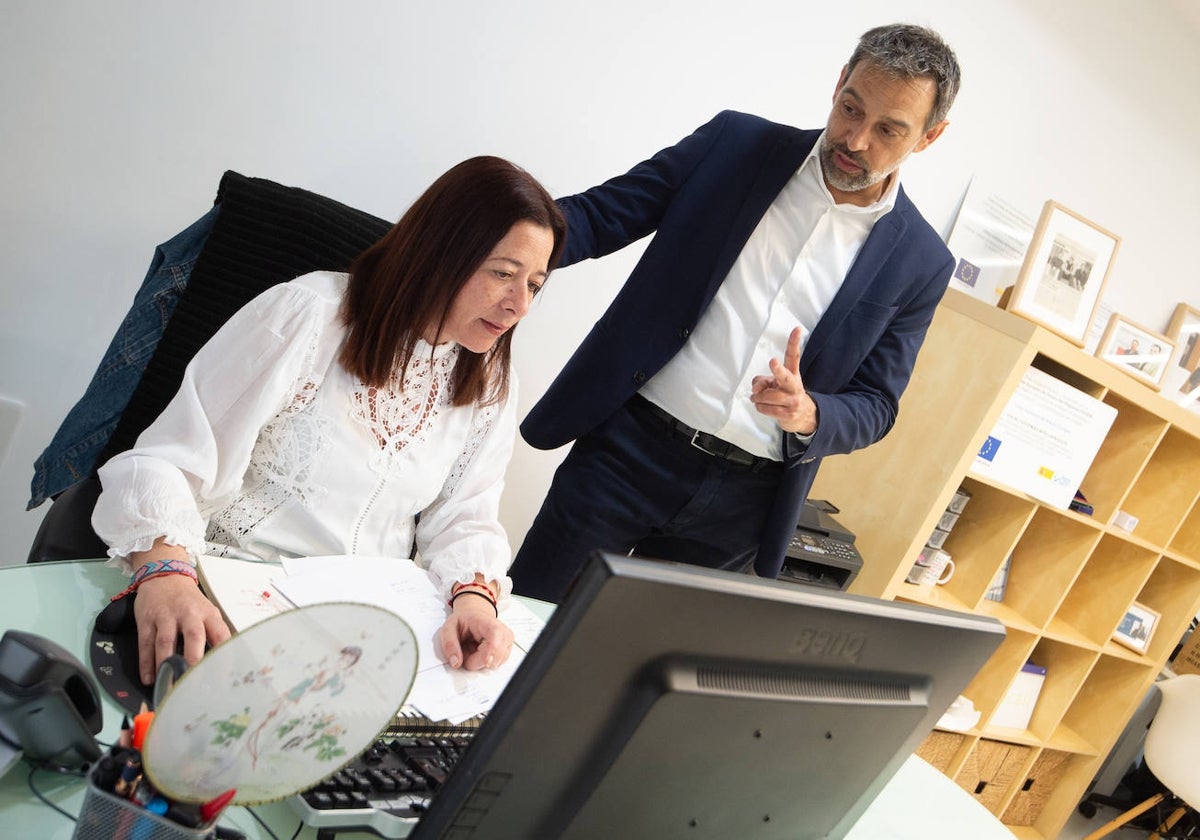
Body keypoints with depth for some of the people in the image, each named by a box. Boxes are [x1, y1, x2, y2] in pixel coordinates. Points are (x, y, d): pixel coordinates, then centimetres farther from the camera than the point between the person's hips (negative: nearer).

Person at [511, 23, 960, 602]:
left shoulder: (919, 262, 1)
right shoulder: (735, 143, 0)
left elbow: (874, 407, 5)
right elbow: (597, 216, 0)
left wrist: (808, 414, -17)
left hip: (738, 504, 1)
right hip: (627, 448, 0)